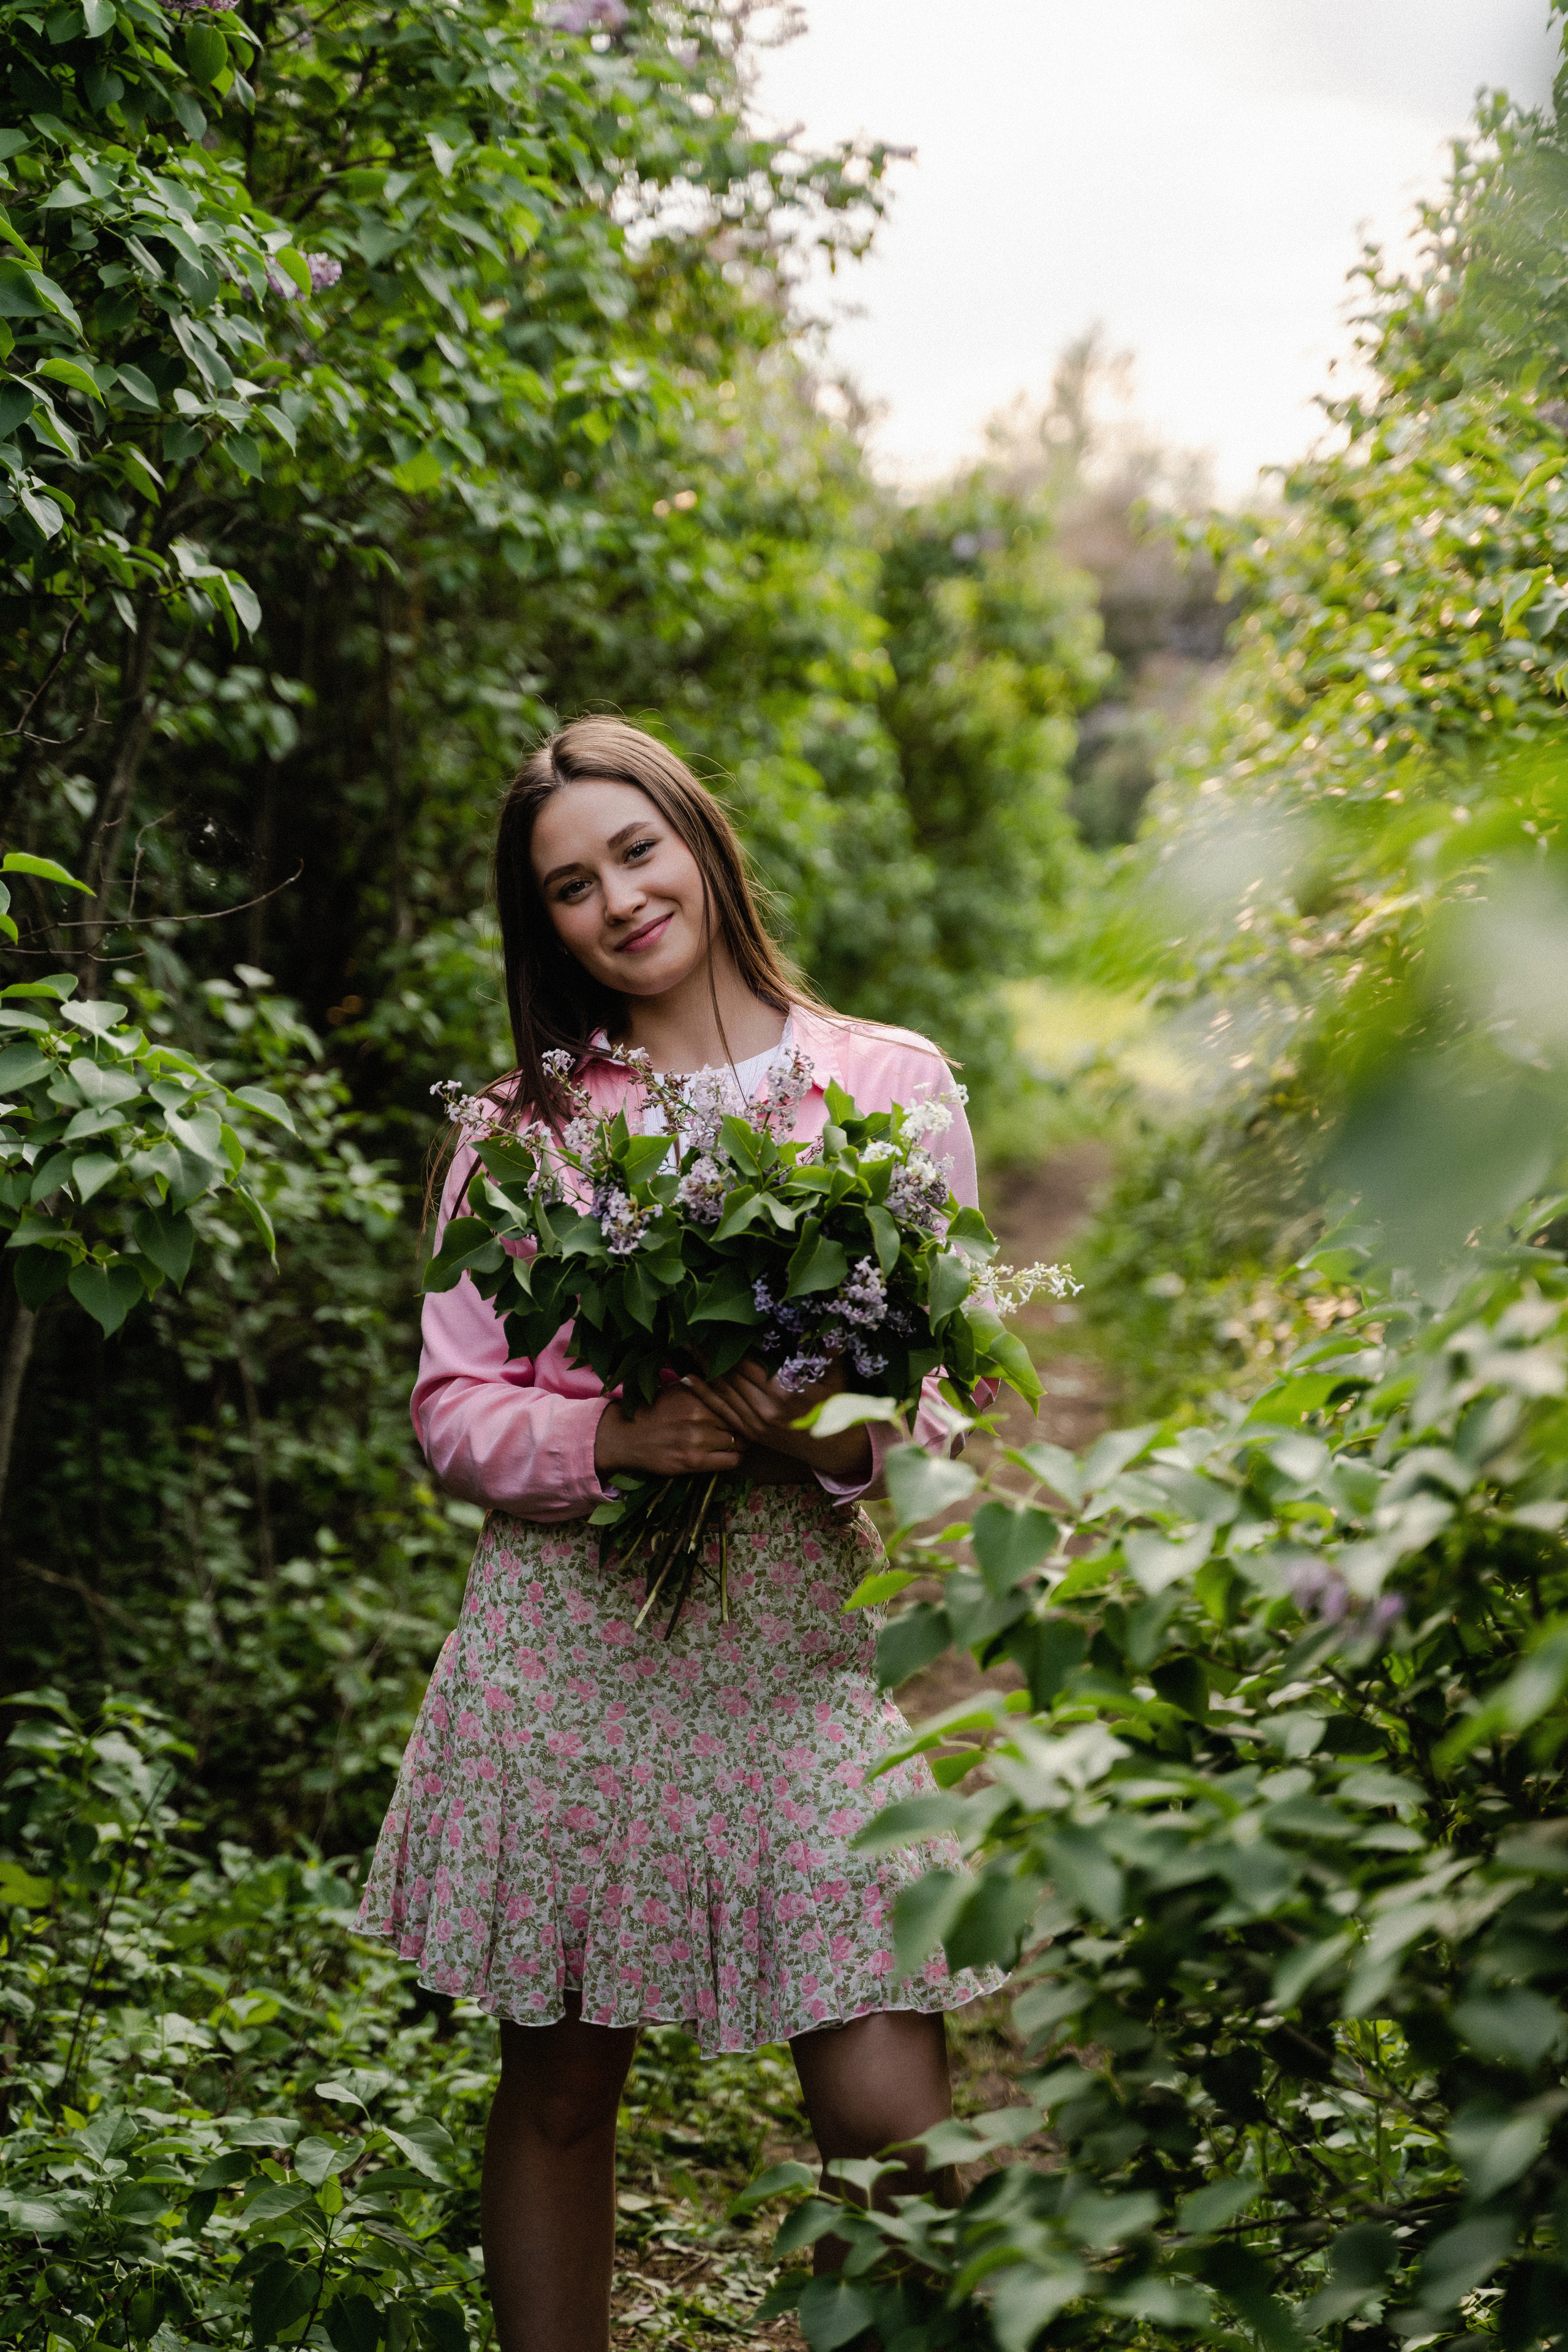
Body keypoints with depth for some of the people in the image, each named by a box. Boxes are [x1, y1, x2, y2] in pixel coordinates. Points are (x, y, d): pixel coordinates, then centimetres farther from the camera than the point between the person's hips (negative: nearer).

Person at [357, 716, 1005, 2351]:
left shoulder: (891, 1083, 6)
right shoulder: (523, 1116, 7)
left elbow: (949, 1386, 7)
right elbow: (451, 1405, 4)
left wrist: (840, 1439, -15)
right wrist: (612, 1438, -15)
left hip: (798, 1638, 0)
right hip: (564, 1629, 1)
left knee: (886, 2110, -5)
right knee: (558, 2087, 10)